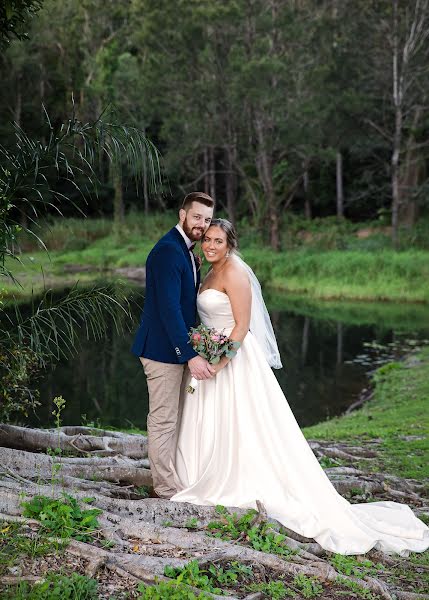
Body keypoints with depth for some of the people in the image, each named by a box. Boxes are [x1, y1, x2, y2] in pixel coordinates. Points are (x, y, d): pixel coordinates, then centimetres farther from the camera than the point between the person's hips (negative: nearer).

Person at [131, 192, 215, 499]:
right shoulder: (168, 250, -20)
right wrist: (191, 355, -27)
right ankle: (166, 487, 11)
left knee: (172, 417, 19)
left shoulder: (185, 250, 12)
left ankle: (170, 477, 32)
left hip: (177, 348, 10)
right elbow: (168, 308, -25)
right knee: (163, 419, 0)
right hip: (164, 349, -10)